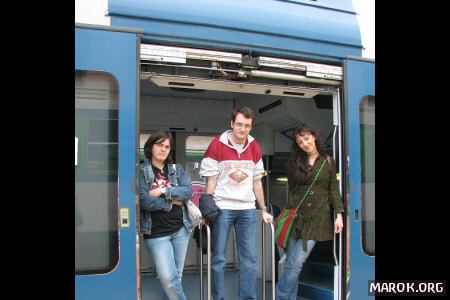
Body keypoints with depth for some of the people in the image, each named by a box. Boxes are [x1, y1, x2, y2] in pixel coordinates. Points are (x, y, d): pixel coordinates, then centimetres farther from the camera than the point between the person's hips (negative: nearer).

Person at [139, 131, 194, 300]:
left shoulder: (177, 169, 13)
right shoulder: (141, 171, -1)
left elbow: (189, 191, -2)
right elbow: (143, 200, -13)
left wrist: (163, 191, -13)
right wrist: (172, 202, -7)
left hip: (181, 229, 4)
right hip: (156, 233, -4)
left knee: (177, 275, 10)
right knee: (167, 278, -12)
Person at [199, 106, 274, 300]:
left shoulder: (254, 147, 9)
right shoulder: (217, 145, -4)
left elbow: (256, 181, 15)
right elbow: (210, 181, -3)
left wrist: (264, 210, 15)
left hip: (247, 209, 4)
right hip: (222, 208, -4)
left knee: (250, 257, 4)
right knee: (218, 257, 1)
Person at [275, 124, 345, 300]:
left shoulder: (328, 162, 7)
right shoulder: (293, 163, 11)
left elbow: (334, 190, 7)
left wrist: (339, 214, -2)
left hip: (317, 218, -2)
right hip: (296, 217, 2)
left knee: (295, 264, -10)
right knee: (290, 263, 2)